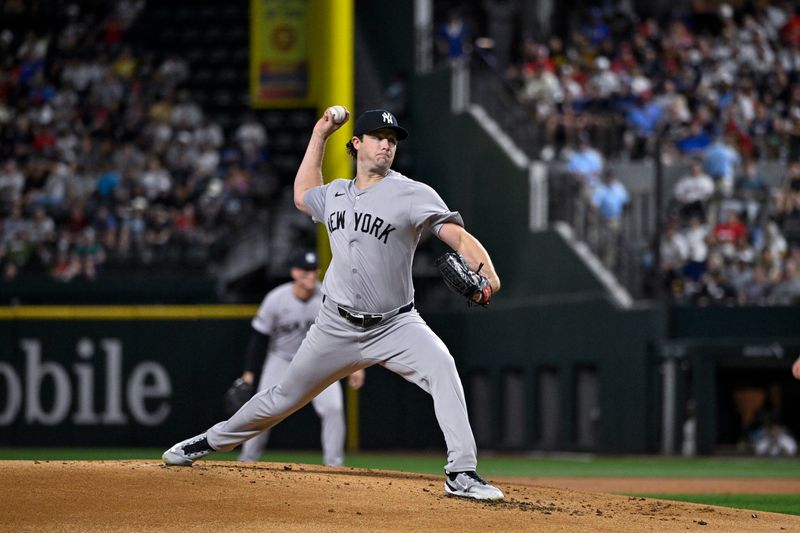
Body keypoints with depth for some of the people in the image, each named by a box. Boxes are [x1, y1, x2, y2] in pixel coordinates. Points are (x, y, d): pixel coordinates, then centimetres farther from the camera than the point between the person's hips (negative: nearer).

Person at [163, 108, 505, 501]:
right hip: (337, 325, 4)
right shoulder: (335, 194, 9)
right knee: (285, 396, 12)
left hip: (394, 326, -4)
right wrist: (319, 135, 27)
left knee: (441, 366, -31)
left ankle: (462, 475, -32)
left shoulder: (412, 194, -9)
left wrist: (485, 271, -39)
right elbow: (302, 196, 31)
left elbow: (458, 236, -19)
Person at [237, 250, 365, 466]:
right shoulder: (276, 299, -19)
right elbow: (259, 337, -11)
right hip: (282, 360, 0)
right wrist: (249, 372, -13)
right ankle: (246, 461, 11)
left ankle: (334, 464, -6)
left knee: (333, 408, -16)